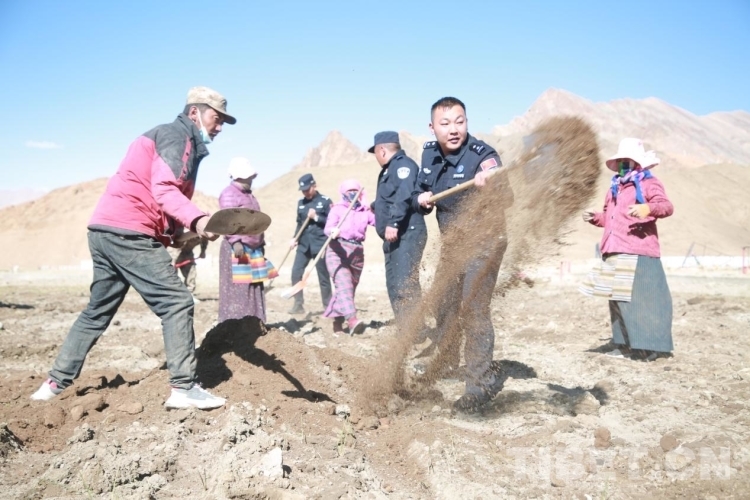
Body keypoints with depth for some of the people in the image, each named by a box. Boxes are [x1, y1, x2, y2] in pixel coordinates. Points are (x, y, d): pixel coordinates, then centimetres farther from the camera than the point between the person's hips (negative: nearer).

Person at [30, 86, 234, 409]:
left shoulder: (169, 138, 25)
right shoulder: (178, 136, -5)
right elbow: (163, 189, -22)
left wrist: (178, 236, 15)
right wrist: (195, 219, -39)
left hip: (105, 230, 10)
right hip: (128, 232, -10)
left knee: (97, 311, 18)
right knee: (176, 303, -9)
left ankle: (56, 383, 26)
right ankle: (183, 388, -8)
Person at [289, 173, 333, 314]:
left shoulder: (325, 201, -4)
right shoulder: (301, 202, 11)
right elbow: (299, 222, 17)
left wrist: (316, 217, -16)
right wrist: (295, 238, 4)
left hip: (320, 245, -4)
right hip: (303, 245, 5)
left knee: (323, 277, 2)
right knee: (295, 273, -4)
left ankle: (328, 306, 14)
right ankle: (298, 304, 7)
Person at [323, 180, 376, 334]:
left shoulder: (366, 211, 14)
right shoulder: (338, 208, 6)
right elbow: (328, 227, -9)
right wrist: (333, 232, -32)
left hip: (357, 252, 5)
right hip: (337, 250, -4)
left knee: (350, 287, 8)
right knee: (344, 284, -21)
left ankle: (337, 321, 20)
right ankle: (351, 319, -36)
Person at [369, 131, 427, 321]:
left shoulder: (403, 165, -9)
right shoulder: (389, 169, 22)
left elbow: (404, 196, -25)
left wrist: (393, 223, -33)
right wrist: (375, 207, 56)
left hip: (406, 235, -11)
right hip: (394, 238, 11)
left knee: (405, 286, -15)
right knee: (394, 286, 11)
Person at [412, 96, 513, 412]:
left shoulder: (482, 155, -24)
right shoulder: (430, 153, -3)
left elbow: (506, 198, -41)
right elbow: (418, 193, 10)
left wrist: (492, 182, -64)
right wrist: (421, 200, -13)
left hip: (483, 241, -7)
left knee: (473, 308, -15)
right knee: (443, 303, 19)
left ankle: (481, 382, -5)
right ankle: (443, 359, 40)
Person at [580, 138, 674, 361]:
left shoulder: (649, 183, -1)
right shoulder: (615, 188, 23)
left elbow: (667, 206, -15)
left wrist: (648, 208, -34)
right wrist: (594, 217, 10)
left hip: (638, 252, -8)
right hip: (614, 252, 8)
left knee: (641, 298, -10)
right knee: (618, 299, 10)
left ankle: (649, 346, -3)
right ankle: (624, 344, 17)